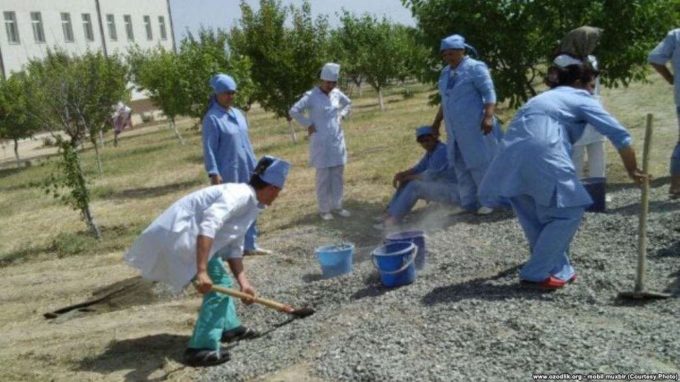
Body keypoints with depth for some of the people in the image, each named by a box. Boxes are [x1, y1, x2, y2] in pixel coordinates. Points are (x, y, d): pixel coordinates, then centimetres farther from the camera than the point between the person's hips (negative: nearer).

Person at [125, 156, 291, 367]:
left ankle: (229, 327, 39)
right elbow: (209, 225, -35)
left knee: (221, 279, 24)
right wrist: (202, 271, -39)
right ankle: (200, 349, -5)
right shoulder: (240, 195, -20)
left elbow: (234, 249, 18)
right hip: (178, 234, -11)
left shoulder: (249, 204, 12)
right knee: (217, 287, -9)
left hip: (188, 234, 11)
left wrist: (243, 282, 13)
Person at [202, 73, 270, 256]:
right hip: (228, 173, -7)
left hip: (245, 171, 7)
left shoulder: (238, 113, 10)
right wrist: (213, 173, -20)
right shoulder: (212, 118, -12)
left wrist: (254, 165, 15)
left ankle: (250, 245, 22)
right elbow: (209, 148, -14)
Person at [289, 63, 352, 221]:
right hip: (321, 143, -6)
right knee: (323, 176, 0)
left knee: (337, 175, 10)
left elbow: (348, 103, 24)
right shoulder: (311, 96, -12)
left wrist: (341, 115, 8)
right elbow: (293, 111, -17)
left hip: (337, 141, 6)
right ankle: (324, 209, 10)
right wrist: (308, 125, -13)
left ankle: (337, 206, 22)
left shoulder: (336, 93, 4)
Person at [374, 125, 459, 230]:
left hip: (453, 192, -10)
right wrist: (401, 174, -9)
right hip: (440, 187, 10)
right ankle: (390, 216, -8)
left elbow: (430, 176, -23)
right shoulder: (431, 151, 9)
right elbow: (418, 168, 10)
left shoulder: (442, 151, -21)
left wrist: (407, 177, -12)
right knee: (406, 183, 3)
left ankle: (392, 220, -20)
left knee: (414, 186, -23)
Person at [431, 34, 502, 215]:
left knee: (481, 164, -4)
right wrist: (437, 122, 24)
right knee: (462, 166, 10)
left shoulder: (475, 68, -8)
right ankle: (470, 203, 17)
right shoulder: (445, 73, 14)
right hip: (455, 130, 8)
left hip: (476, 127, -8)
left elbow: (489, 93, -14)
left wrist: (488, 116, -24)